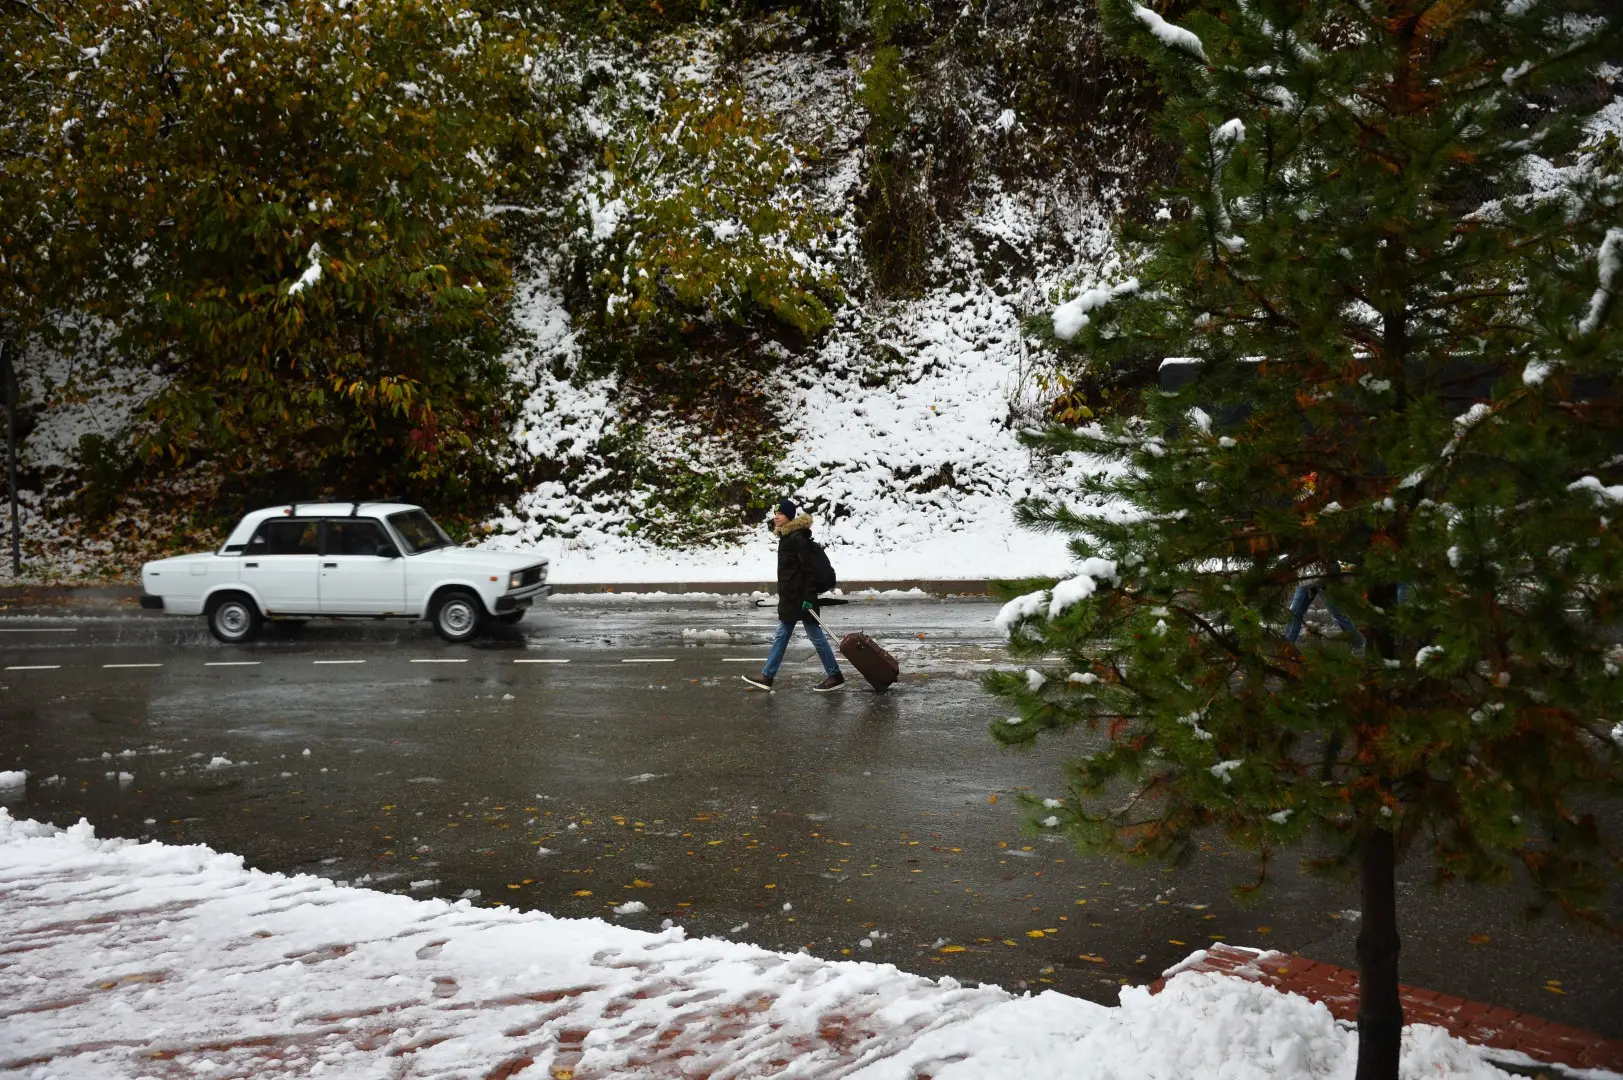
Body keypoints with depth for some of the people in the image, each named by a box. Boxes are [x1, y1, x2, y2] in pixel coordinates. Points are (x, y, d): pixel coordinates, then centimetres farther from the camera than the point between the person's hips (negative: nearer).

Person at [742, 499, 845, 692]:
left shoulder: (798, 537, -17)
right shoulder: (786, 536, 14)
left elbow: (809, 568, -21)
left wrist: (808, 597, -23)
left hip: (801, 596, -10)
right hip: (789, 596, 10)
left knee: (815, 635, -3)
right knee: (781, 635, 12)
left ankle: (836, 676, 6)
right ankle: (767, 676, 16)